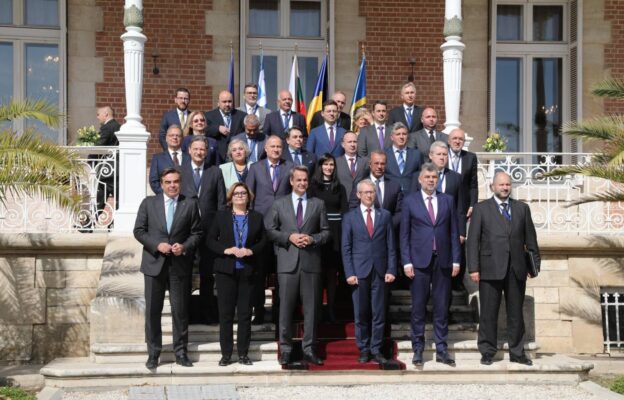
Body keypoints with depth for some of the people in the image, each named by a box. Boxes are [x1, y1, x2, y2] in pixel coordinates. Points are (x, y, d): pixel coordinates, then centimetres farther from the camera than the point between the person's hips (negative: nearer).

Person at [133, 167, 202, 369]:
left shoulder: (190, 204, 4)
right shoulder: (149, 203, 5)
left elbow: (196, 233, 6)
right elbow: (139, 230, 3)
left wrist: (184, 246, -12)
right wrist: (157, 245, -11)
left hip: (180, 264, 0)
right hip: (154, 263, 0)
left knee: (180, 310, 4)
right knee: (152, 310, 4)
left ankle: (180, 352, 15)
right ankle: (153, 353, 14)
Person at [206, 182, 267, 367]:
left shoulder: (257, 217, 9)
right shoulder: (221, 216, 7)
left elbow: (263, 240, 7)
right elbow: (210, 240, 2)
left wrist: (250, 251, -11)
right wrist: (226, 250, -12)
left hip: (248, 271, 1)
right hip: (225, 270, -1)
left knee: (245, 313, 3)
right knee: (225, 313, 1)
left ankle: (243, 353, 11)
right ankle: (226, 353, 8)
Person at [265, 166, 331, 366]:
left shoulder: (318, 204, 11)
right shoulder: (279, 204, 9)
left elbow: (326, 231, 9)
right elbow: (270, 230, 5)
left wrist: (312, 239, -9)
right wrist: (289, 237, -9)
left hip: (311, 262, 1)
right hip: (287, 263, -1)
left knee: (311, 307, 3)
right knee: (286, 307, 2)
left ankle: (308, 349, 11)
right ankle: (285, 349, 11)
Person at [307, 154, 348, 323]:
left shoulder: (339, 188, 12)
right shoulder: (313, 186, 4)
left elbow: (345, 211, 9)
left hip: (335, 232, 2)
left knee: (332, 271, 5)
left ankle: (331, 310, 10)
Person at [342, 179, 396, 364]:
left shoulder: (385, 215, 9)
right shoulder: (349, 217, 6)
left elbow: (390, 245, 7)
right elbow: (346, 248, 3)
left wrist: (391, 270, -1)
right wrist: (349, 273, -6)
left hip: (380, 271, 1)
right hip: (359, 271, -1)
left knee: (379, 313, 3)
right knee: (361, 314, 3)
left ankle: (376, 349, 12)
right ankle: (363, 350, 14)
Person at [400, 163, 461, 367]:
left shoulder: (447, 200, 11)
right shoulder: (410, 201, 4)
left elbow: (454, 232, 9)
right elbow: (404, 234, 2)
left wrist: (456, 260, 2)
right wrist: (406, 262, -6)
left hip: (443, 261, 2)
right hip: (419, 260, -2)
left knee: (442, 307, 5)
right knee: (418, 308, 2)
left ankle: (441, 350, 13)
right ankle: (418, 350, 11)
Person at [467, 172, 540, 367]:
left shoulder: (522, 208, 13)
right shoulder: (481, 209, 5)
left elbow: (530, 238, 14)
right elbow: (473, 240, 0)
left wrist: (535, 262, 7)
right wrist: (473, 268, -7)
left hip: (517, 270, 3)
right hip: (491, 269, -2)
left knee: (516, 313, 9)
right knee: (488, 313, 1)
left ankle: (517, 352, 18)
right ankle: (487, 352, 12)